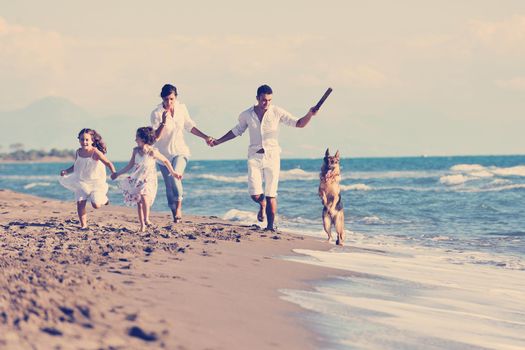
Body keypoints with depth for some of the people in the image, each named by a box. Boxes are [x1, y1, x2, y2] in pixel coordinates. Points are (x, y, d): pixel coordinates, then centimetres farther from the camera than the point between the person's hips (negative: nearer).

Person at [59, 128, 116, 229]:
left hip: (95, 182, -5)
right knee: (80, 204, -8)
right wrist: (66, 171, -1)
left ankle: (103, 198, 21)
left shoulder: (95, 152, -16)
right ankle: (83, 225, 4)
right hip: (81, 183, 5)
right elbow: (75, 167, 15)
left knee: (96, 205, -15)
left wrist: (113, 173, -32)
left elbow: (108, 163, -17)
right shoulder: (78, 152, 2)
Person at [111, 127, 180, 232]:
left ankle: (146, 219, -16)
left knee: (144, 196, -28)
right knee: (138, 202, 3)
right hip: (137, 179, 5)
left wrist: (173, 172, 7)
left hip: (148, 179, -5)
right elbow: (130, 166, 12)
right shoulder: (136, 151, 1)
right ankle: (142, 225, 10)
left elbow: (165, 161, 1)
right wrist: (117, 174, 14)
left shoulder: (152, 152, -13)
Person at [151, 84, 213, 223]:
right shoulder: (156, 113, -14)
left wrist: (205, 137, 9)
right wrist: (163, 123, -33)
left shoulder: (181, 108, -3)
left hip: (180, 151, 0)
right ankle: (175, 214, 17)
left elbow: (190, 126, 12)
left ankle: (179, 207, -15)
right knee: (170, 187, 4)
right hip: (164, 154, 0)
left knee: (175, 175, -26)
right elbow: (155, 137, -19)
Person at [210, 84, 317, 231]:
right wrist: (217, 142, 19)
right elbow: (237, 131, 19)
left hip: (272, 156, -1)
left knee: (271, 194, -4)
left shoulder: (277, 113, -3)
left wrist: (309, 115, -21)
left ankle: (270, 226, 4)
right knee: (255, 194, -9)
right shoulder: (247, 115, 2)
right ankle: (262, 205, 27)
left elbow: (299, 124, -2)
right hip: (254, 157, 1)